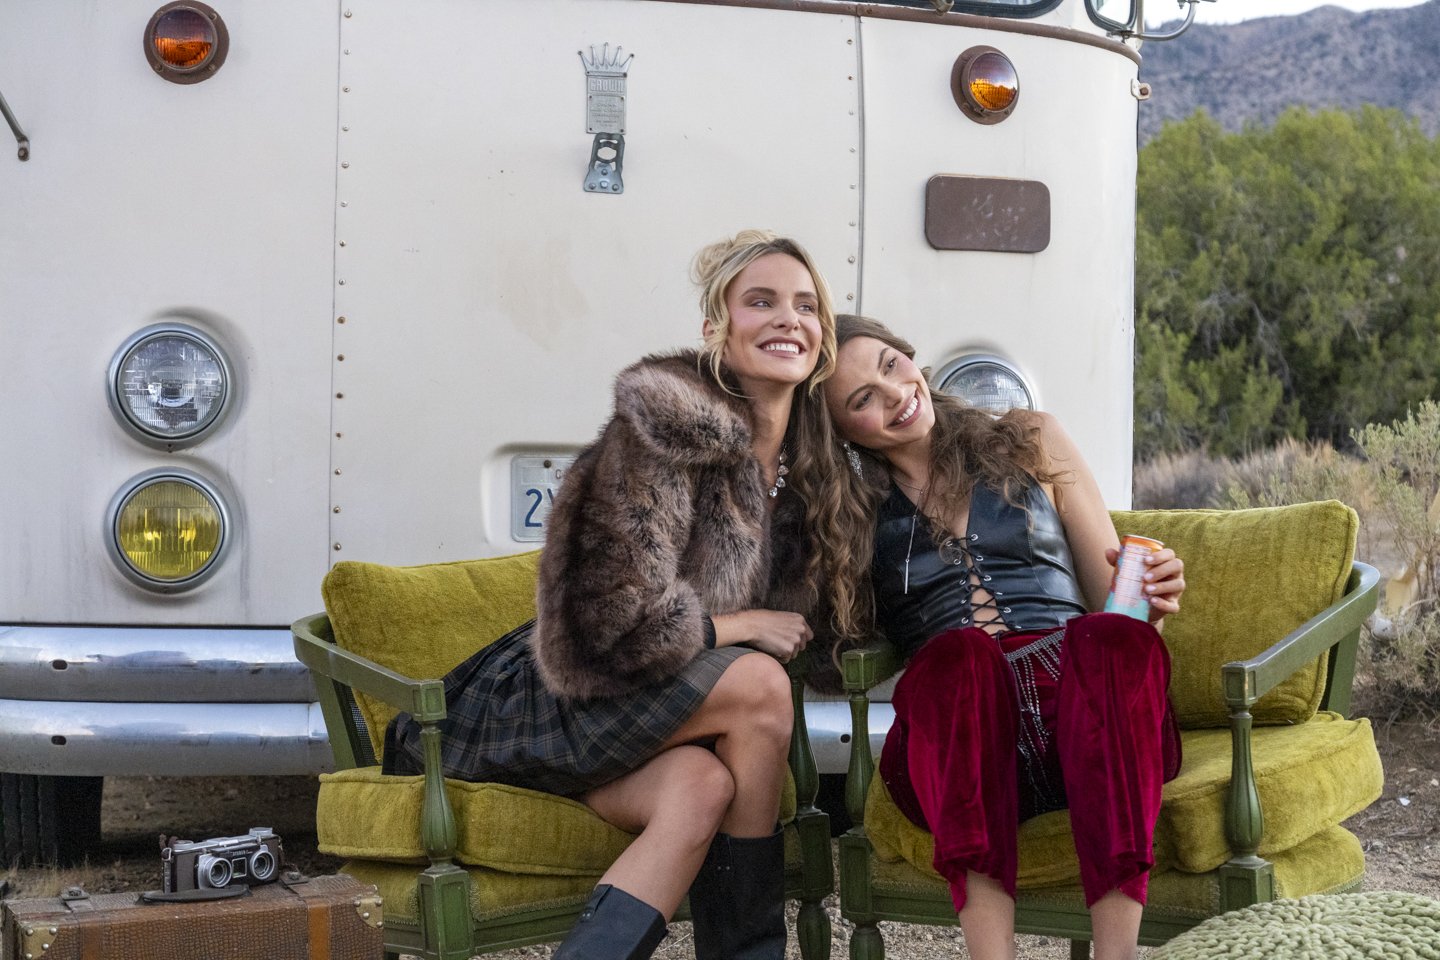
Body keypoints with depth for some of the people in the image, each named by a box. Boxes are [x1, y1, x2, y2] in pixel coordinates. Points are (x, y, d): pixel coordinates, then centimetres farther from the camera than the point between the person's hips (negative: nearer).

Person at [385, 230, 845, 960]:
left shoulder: (806, 469, 6)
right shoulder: (663, 427, -18)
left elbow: (797, 619, 18)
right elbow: (616, 621, -24)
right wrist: (744, 629, -12)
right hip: (530, 702, -6)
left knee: (702, 784, -28)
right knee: (758, 684, -26)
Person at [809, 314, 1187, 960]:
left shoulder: (1031, 442, 19)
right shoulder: (848, 515, 17)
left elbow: (1112, 603, 17)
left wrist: (1147, 607, -6)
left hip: (1082, 712, 1)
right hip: (953, 738, -1)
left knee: (1113, 637, -32)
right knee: (960, 651, -34)